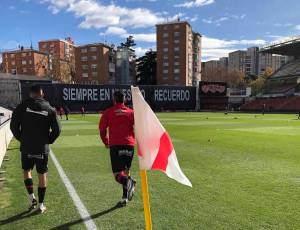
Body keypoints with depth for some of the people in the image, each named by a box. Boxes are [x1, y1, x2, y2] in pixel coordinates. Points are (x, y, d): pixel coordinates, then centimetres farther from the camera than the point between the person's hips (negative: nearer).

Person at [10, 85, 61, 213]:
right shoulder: (49, 109, -3)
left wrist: (21, 138, 10)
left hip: (26, 148, 0)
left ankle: (31, 197, 13)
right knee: (42, 175, 11)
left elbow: (14, 126, -5)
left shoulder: (22, 107, -4)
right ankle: (41, 205, 18)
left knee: (26, 170, 23)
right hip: (42, 149, 0)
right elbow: (57, 130, -6)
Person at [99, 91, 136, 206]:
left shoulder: (108, 112, 7)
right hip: (129, 145, 3)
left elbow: (102, 129, 6)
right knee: (126, 171, 19)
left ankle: (128, 182, -31)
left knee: (118, 174, 0)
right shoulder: (131, 112, 11)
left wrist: (106, 142, 21)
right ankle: (125, 197, 21)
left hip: (115, 145, -2)